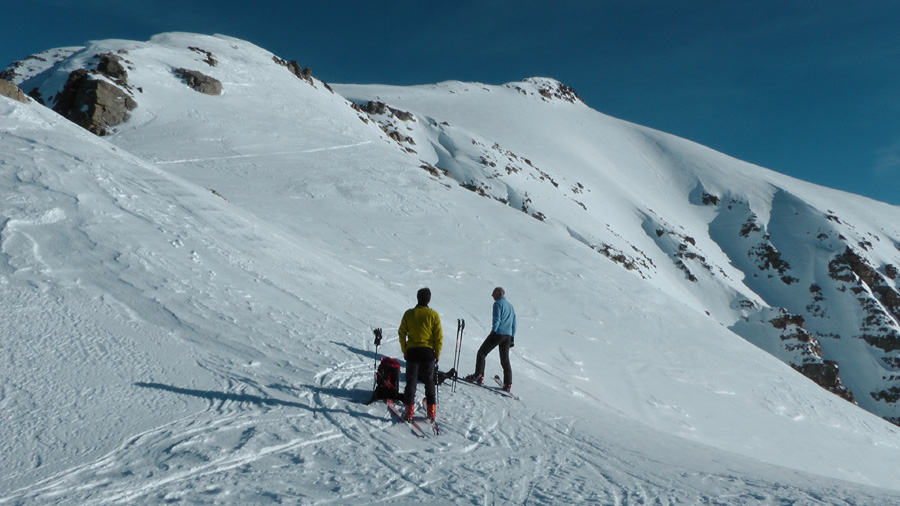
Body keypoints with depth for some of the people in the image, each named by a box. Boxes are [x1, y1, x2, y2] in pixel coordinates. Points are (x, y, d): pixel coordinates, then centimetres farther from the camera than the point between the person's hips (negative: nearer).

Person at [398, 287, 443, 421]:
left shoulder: (409, 314, -2)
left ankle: (409, 410, 2)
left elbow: (402, 334, 1)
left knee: (411, 381, 7)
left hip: (412, 351, 0)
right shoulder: (433, 315, -6)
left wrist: (404, 351, 10)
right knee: (429, 381, 13)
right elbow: (438, 337, -4)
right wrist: (437, 354, 6)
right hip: (428, 352, 0)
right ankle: (431, 410, 15)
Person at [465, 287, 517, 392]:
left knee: (482, 353, 2)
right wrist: (512, 337, 25)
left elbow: (496, 319, -15)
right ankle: (508, 384, 5)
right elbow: (514, 323, 23)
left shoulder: (498, 303, -2)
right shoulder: (510, 306, 22)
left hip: (498, 333, -7)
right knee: (505, 360, 10)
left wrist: (493, 332, -19)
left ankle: (478, 376, -5)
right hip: (508, 335, 7)